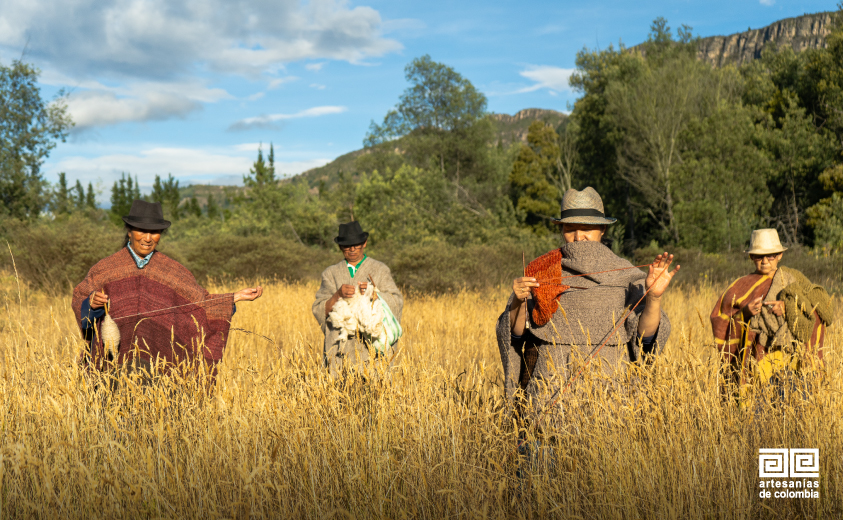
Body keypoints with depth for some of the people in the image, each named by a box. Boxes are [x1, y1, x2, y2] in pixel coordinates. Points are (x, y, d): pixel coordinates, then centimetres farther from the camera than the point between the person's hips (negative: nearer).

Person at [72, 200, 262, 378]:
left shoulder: (173, 271, 13)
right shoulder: (106, 268, 11)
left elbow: (201, 303, 14)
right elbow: (79, 299, 12)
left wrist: (237, 297, 4)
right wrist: (92, 302, -11)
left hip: (159, 357, 0)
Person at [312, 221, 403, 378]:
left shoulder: (380, 270, 12)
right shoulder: (331, 273, 14)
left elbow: (396, 302, 3)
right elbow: (319, 311, 3)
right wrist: (338, 295, -16)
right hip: (340, 346, 1)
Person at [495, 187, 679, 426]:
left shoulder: (626, 277, 5)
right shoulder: (540, 273, 7)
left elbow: (645, 334, -4)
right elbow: (516, 333, 3)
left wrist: (654, 298, -21)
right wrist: (519, 301, -16)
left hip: (610, 386, 0)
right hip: (550, 389, 0)